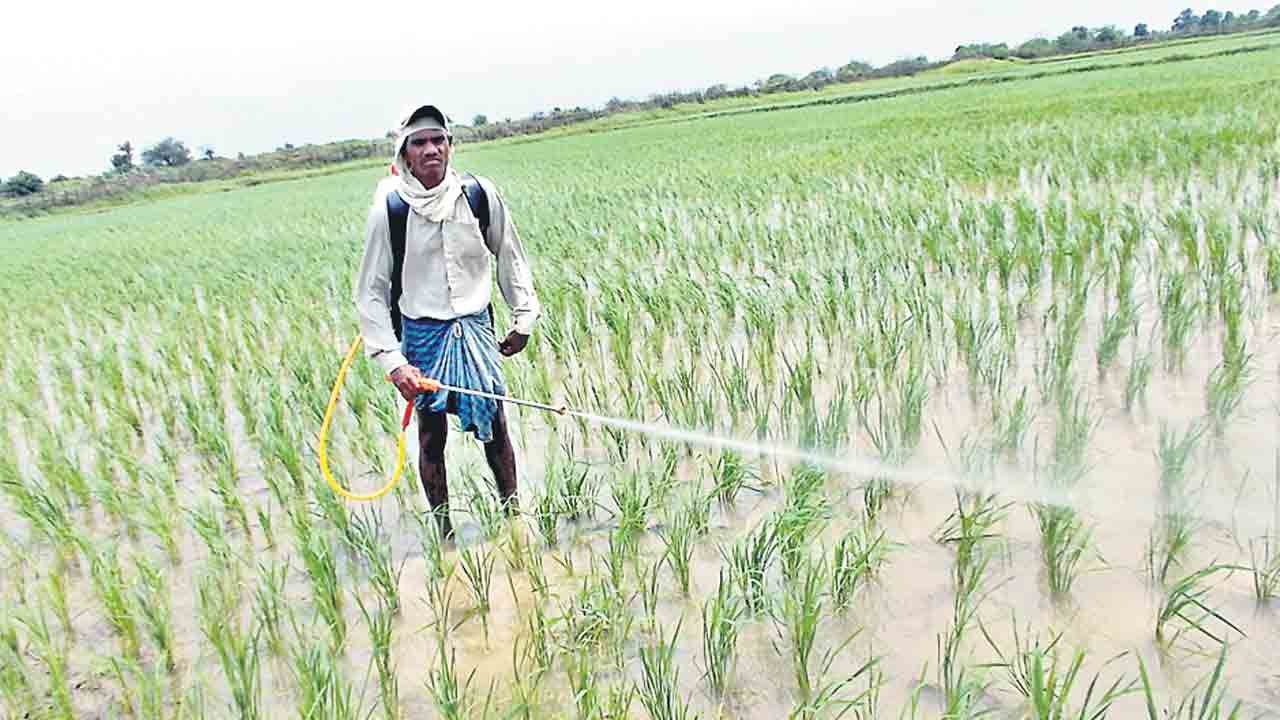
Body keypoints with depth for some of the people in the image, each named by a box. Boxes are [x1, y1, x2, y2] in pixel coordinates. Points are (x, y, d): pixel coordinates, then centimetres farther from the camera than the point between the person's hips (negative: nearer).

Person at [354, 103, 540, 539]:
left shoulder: (480, 195, -7)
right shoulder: (389, 208, -12)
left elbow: (509, 257, 10)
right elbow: (371, 292, -6)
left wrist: (524, 317, 9)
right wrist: (392, 361, -13)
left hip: (477, 328, 2)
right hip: (422, 334, -1)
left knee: (494, 427, 9)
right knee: (432, 435, 8)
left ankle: (513, 515, 27)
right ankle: (443, 533, 23)